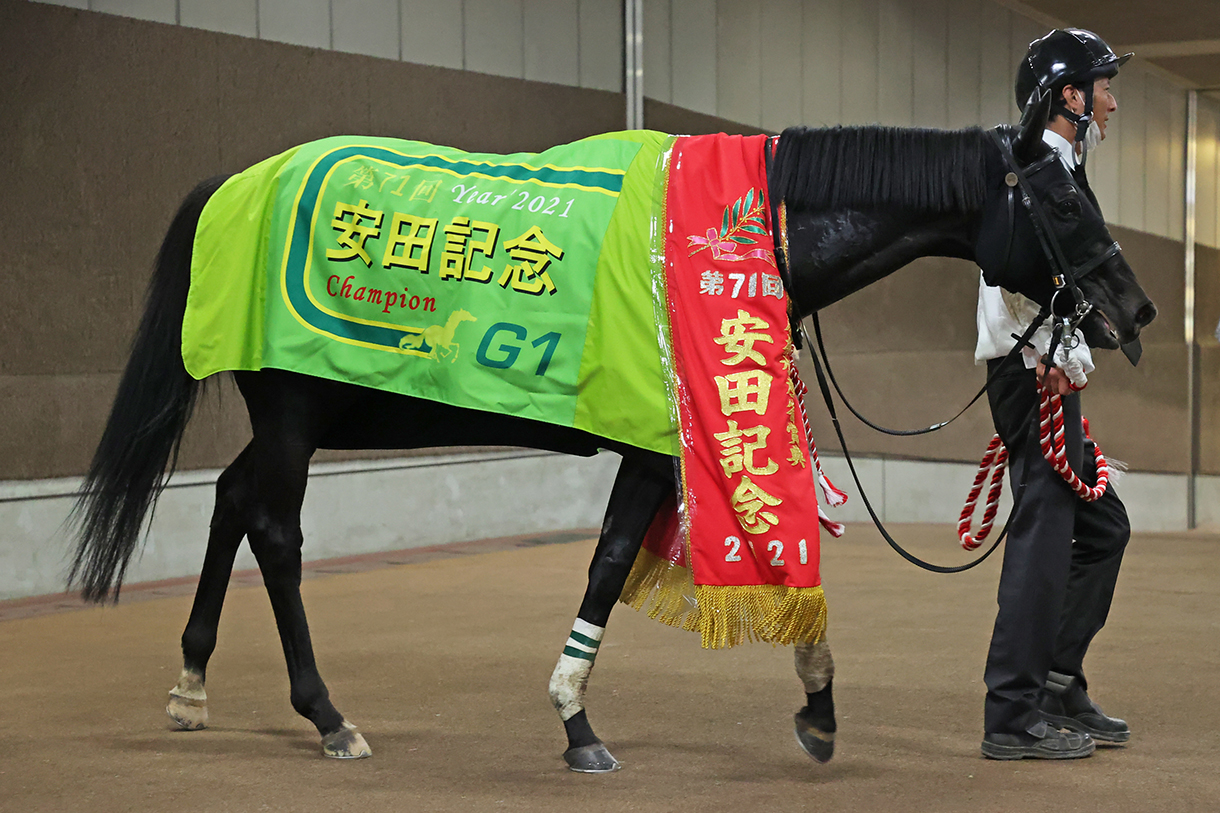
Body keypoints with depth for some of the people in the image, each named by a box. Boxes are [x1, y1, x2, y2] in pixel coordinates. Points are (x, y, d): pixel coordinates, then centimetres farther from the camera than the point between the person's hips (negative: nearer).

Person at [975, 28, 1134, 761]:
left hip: (1049, 378, 11)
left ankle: (1058, 686, 19)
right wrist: (1049, 351, -25)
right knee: (1045, 536, -11)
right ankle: (1013, 717, -8)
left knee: (1104, 528, 15)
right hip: (1037, 378, -11)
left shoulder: (1060, 169, 22)